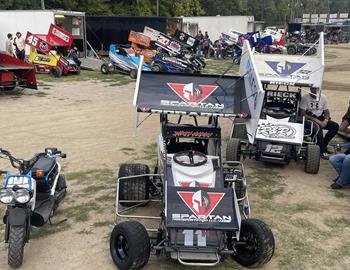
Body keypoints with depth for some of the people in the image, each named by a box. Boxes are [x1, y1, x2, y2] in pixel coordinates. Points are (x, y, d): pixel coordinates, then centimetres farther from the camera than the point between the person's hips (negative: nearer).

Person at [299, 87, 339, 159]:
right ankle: (323, 151, -25)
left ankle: (323, 144, -6)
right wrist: (316, 120, -20)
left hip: (320, 118, 6)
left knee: (335, 126, -15)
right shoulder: (305, 98, -8)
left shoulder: (323, 97, 6)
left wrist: (325, 121, -14)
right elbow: (302, 114, -13)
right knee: (317, 128, -35)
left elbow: (326, 112, 8)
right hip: (309, 119, -5)